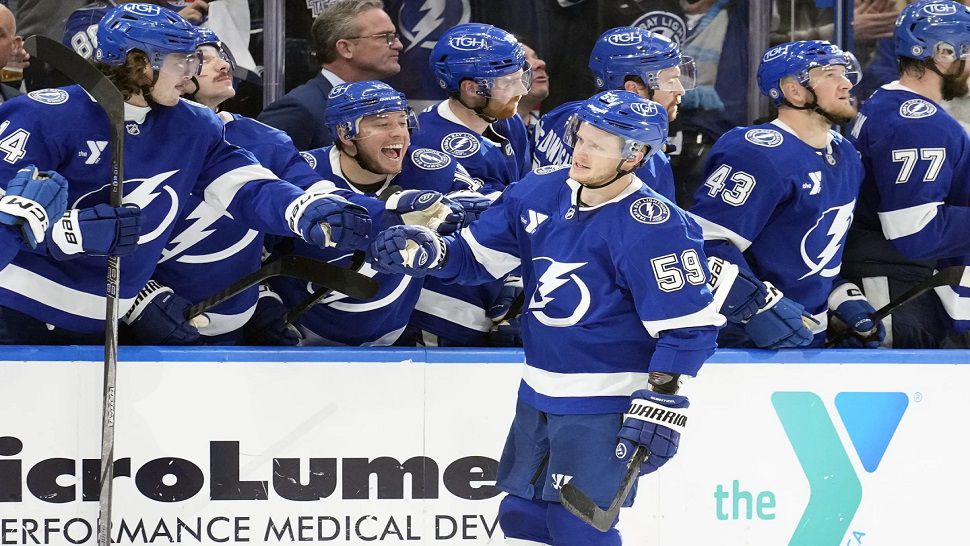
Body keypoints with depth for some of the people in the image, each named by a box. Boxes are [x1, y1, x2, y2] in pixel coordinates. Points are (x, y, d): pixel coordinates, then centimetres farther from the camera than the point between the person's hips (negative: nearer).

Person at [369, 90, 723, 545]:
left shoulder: (654, 227, -20)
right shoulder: (543, 191, 0)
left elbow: (688, 326, -18)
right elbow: (479, 255, 9)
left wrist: (661, 403, -21)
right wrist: (427, 252, -11)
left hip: (604, 402, -7)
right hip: (538, 393, 7)